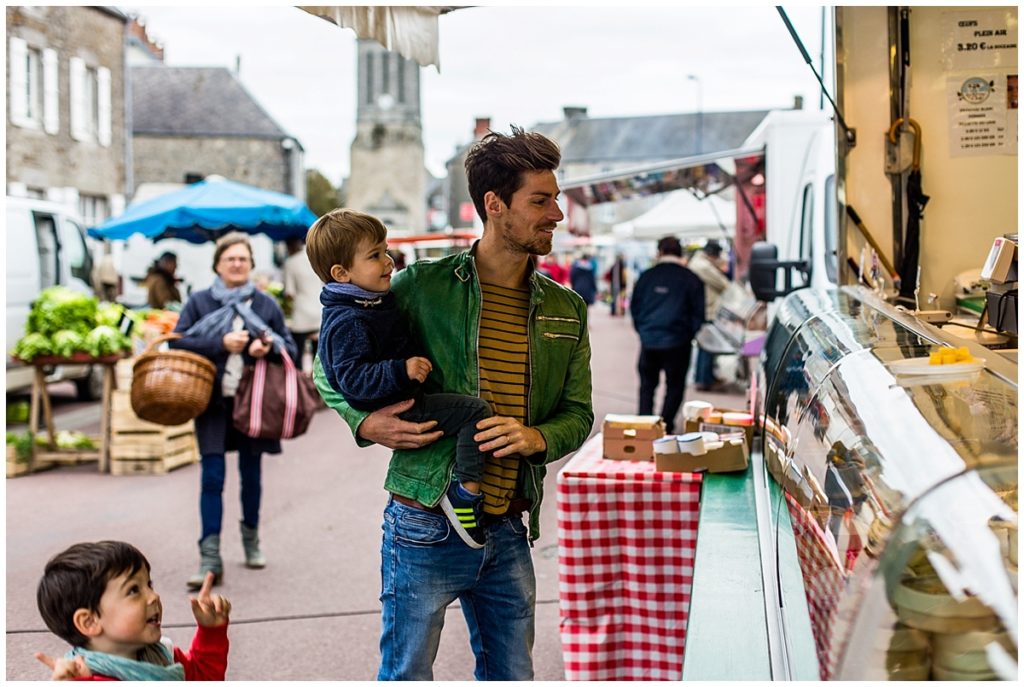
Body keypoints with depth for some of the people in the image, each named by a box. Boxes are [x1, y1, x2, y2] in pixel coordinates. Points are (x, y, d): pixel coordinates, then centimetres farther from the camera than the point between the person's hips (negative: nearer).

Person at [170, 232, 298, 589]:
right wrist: (221, 344, -15)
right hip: (212, 401, -1)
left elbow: (289, 348, 8)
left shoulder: (266, 304, 8)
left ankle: (251, 537, 34)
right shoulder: (199, 302, 4)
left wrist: (269, 348, -14)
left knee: (251, 474, 12)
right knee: (212, 477, -7)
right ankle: (210, 558, -5)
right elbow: (178, 343, -4)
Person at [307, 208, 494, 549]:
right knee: (476, 411, -20)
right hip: (394, 411, -11)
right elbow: (353, 379, -31)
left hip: (402, 395, 11)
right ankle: (466, 492, -16)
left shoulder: (375, 301, 9)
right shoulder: (348, 323, -24)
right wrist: (401, 371, -38)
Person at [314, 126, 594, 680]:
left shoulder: (565, 309, 8)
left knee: (511, 676, 16)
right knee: (406, 675, 6)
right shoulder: (421, 287, -7)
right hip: (425, 527, -4)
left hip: (508, 533, 5)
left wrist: (537, 438, -10)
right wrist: (366, 423, -14)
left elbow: (577, 412, 11)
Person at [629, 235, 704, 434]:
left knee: (647, 384, 16)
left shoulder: (646, 276, 2)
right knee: (675, 385, 10)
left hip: (649, 341, 2)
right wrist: (689, 335, 14)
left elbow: (634, 307, 8)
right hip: (677, 341, -2)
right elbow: (698, 313, 1)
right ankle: (665, 427, 5)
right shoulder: (691, 279, -3)